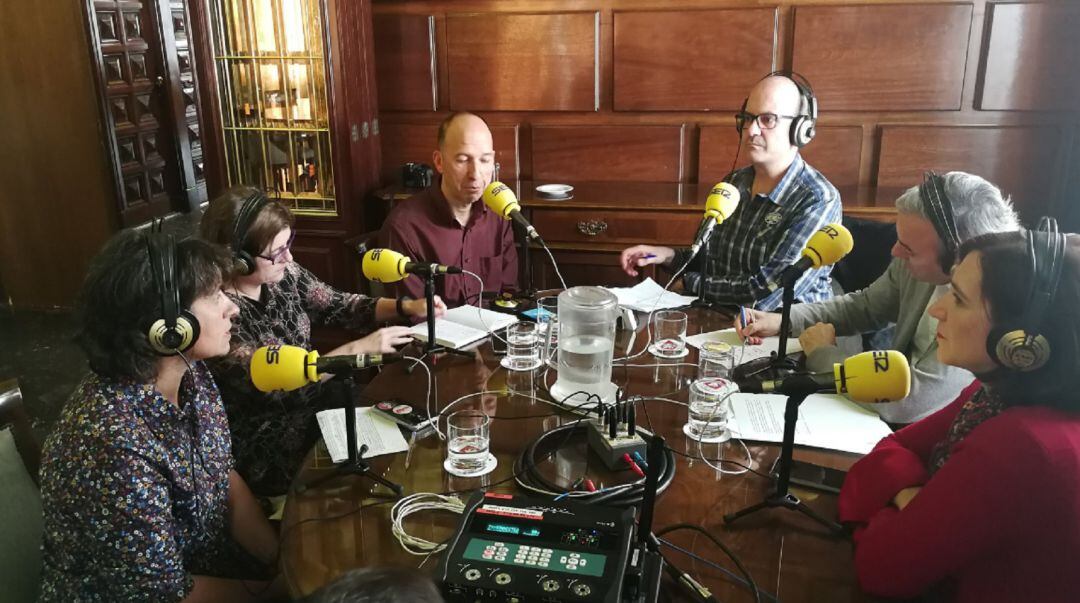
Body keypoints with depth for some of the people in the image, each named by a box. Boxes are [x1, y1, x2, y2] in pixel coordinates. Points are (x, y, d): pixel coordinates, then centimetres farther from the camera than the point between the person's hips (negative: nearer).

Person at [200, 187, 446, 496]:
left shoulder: (283, 274, -5)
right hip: (268, 451, -7)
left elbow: (336, 305, 6)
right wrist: (358, 349, -30)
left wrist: (407, 306, -9)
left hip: (316, 405, 7)